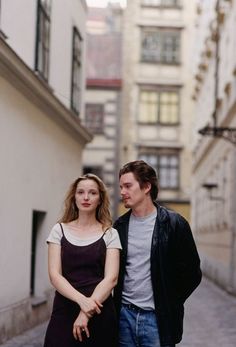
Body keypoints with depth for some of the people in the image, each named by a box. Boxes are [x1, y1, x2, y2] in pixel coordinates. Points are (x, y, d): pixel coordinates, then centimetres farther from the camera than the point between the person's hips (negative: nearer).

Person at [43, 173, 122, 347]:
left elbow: (111, 278, -6)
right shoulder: (60, 230, 4)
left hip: (100, 313, 0)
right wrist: (81, 300, -18)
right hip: (64, 311, 1)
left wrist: (86, 313, -17)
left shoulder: (110, 234, 2)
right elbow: (55, 275, -3)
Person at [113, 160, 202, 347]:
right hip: (124, 316, 4)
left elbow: (191, 273, -2)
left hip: (157, 318, -4)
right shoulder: (120, 225, 7)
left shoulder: (175, 224, -6)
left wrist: (169, 305, 0)